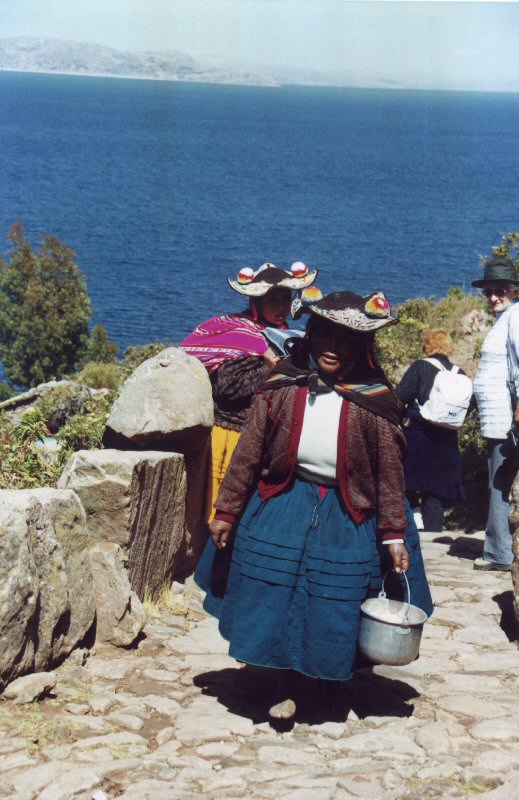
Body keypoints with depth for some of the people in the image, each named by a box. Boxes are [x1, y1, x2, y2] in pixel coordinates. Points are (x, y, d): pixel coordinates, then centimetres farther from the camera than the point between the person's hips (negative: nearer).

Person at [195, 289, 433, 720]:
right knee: (276, 601, 4)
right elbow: (248, 453, 0)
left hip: (347, 520, -1)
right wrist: (227, 511, 0)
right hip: (282, 510, 1)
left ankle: (324, 677, 34)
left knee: (334, 611, 7)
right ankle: (289, 682, 25)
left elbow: (390, 473, -4)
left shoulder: (375, 402, -6)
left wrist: (394, 535, -6)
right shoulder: (281, 387, -3)